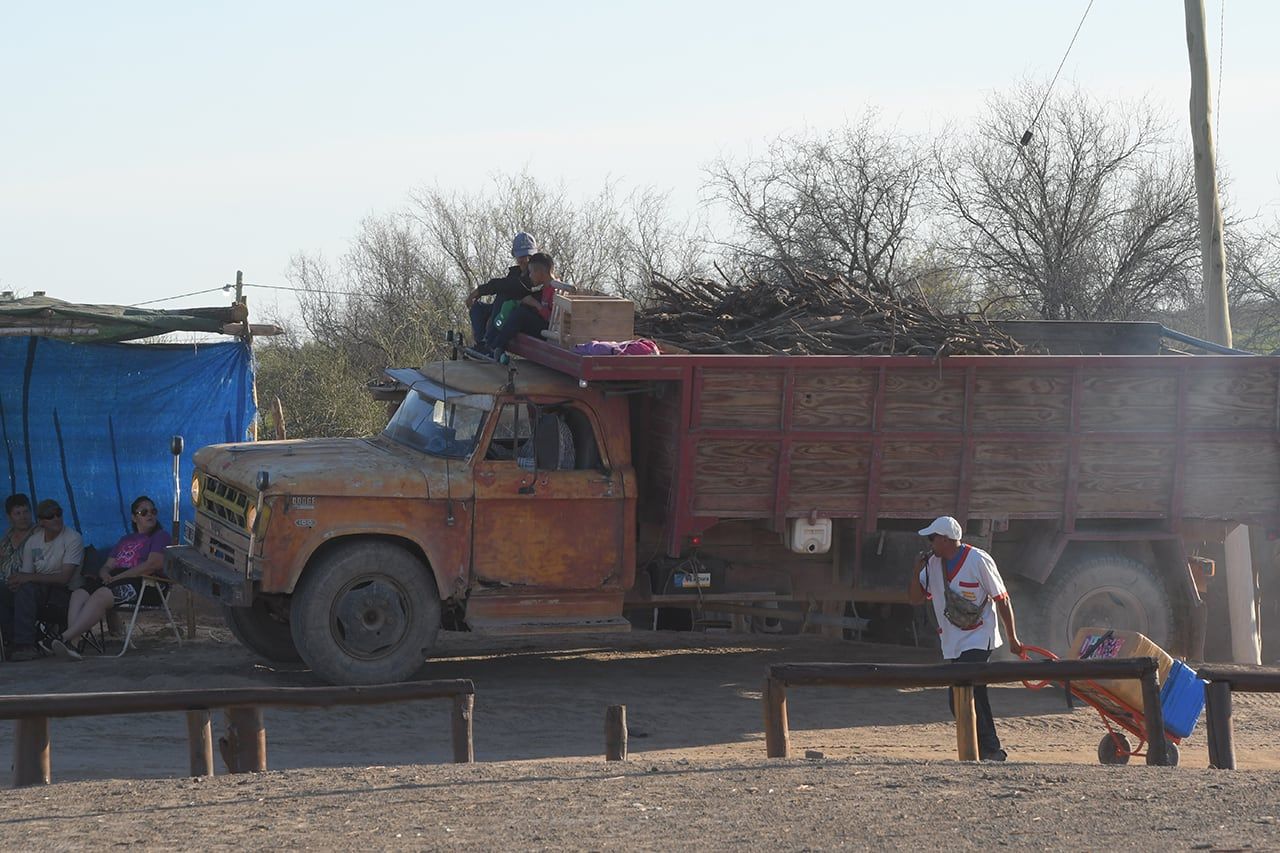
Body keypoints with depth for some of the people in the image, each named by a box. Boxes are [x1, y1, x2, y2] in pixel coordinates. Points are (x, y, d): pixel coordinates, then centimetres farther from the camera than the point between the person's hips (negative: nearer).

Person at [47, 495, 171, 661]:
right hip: (114, 581, 7)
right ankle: (71, 643, -45)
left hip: (140, 584, -7)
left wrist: (118, 577, -12)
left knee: (100, 596, -36)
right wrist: (105, 574, -3)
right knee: (79, 594, -25)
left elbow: (154, 564, -8)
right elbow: (107, 566, 26)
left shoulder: (161, 537, 10)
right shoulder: (126, 540, 33)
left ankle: (64, 638, -47)